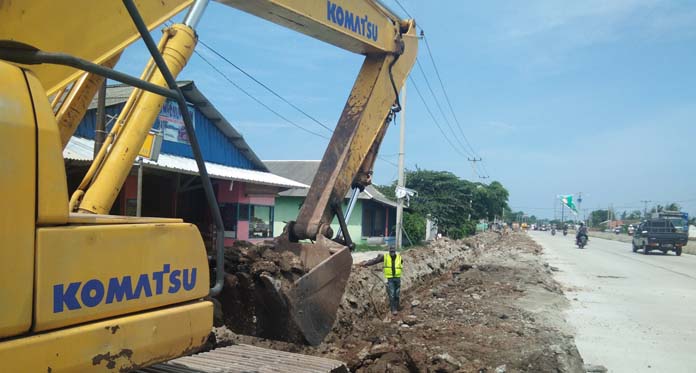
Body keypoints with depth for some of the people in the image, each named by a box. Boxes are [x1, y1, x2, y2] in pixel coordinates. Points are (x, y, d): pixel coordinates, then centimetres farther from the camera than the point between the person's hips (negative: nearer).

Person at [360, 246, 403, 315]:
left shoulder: (399, 257, 0)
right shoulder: (385, 257, -4)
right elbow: (374, 260, -6)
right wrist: (365, 263, -12)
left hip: (397, 278, 2)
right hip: (389, 279, -2)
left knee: (397, 295, 7)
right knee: (391, 295, -8)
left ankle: (396, 308, 20)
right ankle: (393, 310, -4)